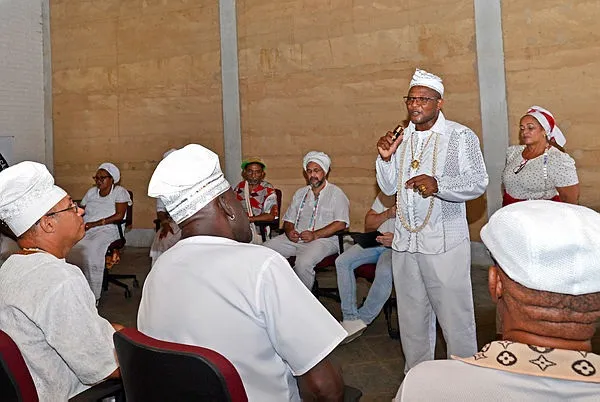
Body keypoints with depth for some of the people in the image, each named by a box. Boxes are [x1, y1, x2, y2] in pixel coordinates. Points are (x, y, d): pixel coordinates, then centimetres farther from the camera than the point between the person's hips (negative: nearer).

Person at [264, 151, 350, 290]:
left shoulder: (336, 193, 4)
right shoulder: (300, 193, 23)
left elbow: (341, 224, -9)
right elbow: (288, 219, 22)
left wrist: (315, 235, -18)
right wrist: (289, 231, -2)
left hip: (324, 239, -6)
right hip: (295, 238, 6)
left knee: (303, 262, -36)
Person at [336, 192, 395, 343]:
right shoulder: (383, 195, 13)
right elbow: (368, 225, 10)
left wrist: (396, 239, -29)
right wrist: (387, 214, -8)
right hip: (375, 241, 6)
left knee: (384, 272, -37)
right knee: (342, 261, -16)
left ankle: (363, 319, -15)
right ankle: (350, 318, -15)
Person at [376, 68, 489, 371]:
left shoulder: (461, 136, -3)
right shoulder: (401, 138, 13)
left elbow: (478, 183, -10)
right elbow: (389, 188, 14)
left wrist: (437, 184, -25)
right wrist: (385, 158, -4)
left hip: (445, 243, -5)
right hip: (404, 242, 5)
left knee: (455, 315, 3)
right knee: (411, 317, 15)